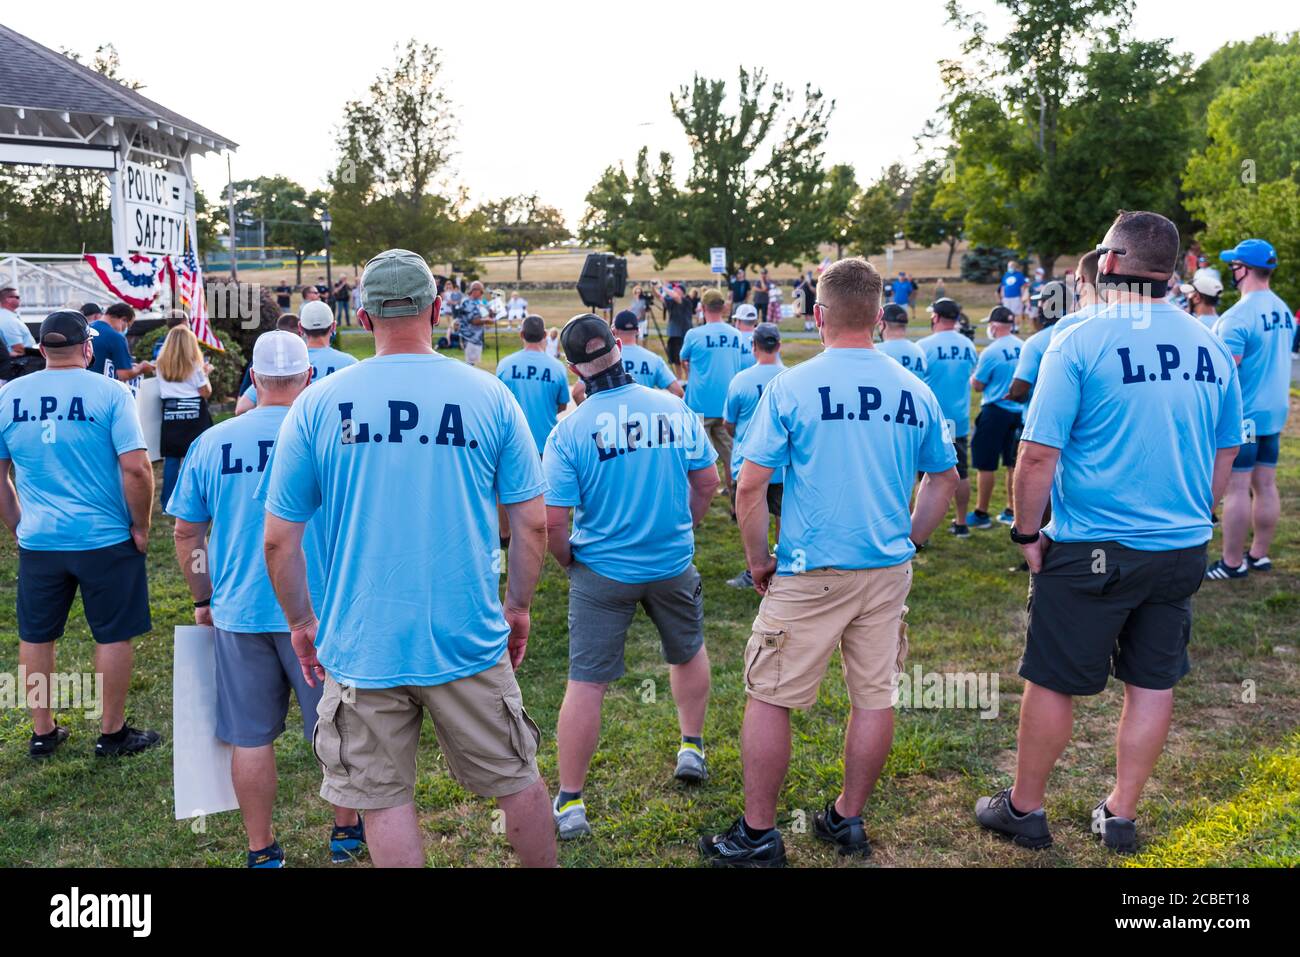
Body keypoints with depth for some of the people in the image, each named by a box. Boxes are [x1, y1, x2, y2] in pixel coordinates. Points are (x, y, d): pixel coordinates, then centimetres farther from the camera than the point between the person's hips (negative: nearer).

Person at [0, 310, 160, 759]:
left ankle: (42, 732, 29)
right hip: (105, 538, -3)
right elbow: (136, 468, -17)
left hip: (37, 540, 4)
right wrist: (141, 526, -5)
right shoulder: (110, 392, -11)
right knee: (113, 635, 10)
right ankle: (112, 733, 21)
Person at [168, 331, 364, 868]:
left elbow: (186, 532, 5)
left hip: (239, 611, 2)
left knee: (250, 737, 13)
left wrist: (203, 600, 17)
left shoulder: (212, 443, -1)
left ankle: (261, 851, 24)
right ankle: (346, 832, 30)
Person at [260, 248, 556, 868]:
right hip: (470, 640, 0)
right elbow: (533, 523, -2)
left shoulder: (316, 405, -5)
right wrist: (518, 606, 12)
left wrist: (301, 623, 13)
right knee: (516, 779, 18)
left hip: (362, 646, 0)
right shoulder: (489, 396, -5)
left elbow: (280, 539, -2)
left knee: (385, 800, 15)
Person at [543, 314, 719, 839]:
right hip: (673, 564, 3)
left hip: (602, 573, -2)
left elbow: (552, 522, -15)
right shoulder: (674, 407, -7)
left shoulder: (569, 431, -15)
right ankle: (692, 748, 42)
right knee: (688, 652, 28)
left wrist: (569, 563, 4)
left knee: (586, 684, 6)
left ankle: (570, 802, 14)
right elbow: (707, 483, 2)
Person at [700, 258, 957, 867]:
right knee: (874, 697, 14)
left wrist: (758, 559, 1)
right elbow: (944, 479, 13)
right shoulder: (915, 392, 2)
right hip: (888, 571, 5)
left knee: (769, 698, 7)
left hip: (809, 572, -4)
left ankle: (758, 834, 16)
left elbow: (750, 488, -11)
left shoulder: (791, 387, -10)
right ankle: (848, 819, 29)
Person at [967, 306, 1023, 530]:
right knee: (1013, 463, 14)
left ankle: (981, 514, 8)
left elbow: (977, 386, -7)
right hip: (1019, 411, 6)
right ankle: (1012, 511, 21)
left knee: (986, 464, 2)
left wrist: (971, 375, 12)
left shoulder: (990, 352, -15)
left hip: (995, 411, -6)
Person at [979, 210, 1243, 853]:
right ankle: (1120, 816, 28)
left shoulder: (1079, 343, -14)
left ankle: (1023, 809, 24)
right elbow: (1225, 456, 13)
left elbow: (1038, 455, -16)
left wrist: (1027, 533, -4)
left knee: (1052, 681, 8)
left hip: (1092, 551, -5)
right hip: (1183, 548, 6)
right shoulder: (1211, 349, 4)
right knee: (1153, 682, 15)